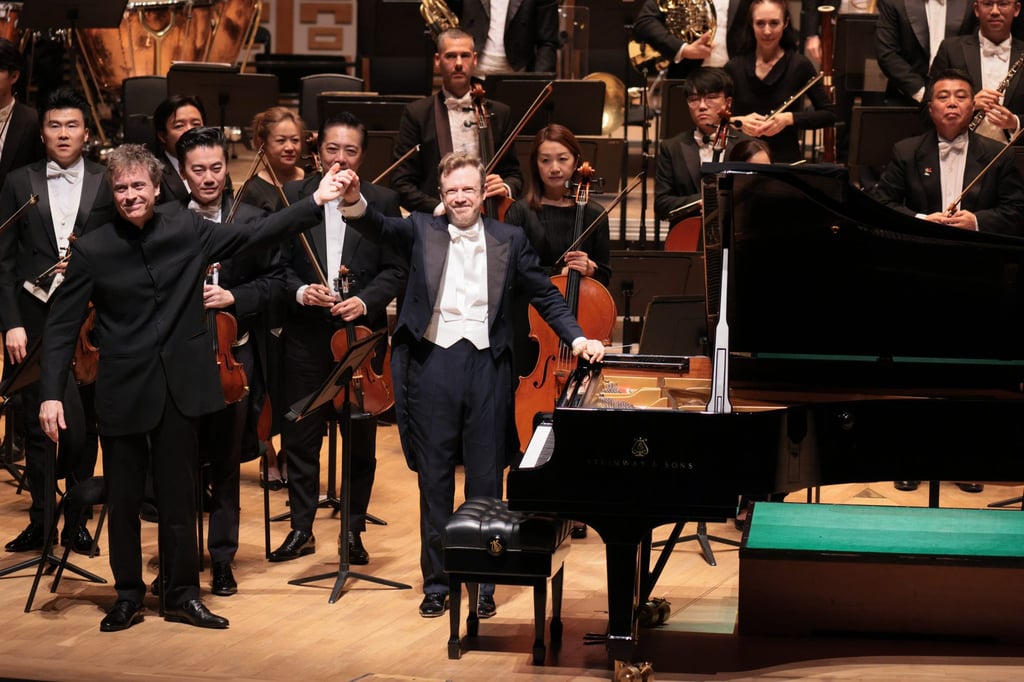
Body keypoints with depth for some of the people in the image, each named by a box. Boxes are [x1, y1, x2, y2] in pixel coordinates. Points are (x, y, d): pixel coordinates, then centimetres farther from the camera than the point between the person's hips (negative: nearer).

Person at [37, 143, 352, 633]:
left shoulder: (188, 231, 1)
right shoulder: (91, 250, -5)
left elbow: (256, 235, 3)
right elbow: (62, 326, -4)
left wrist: (316, 201, -4)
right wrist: (51, 393, -13)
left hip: (178, 386, 2)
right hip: (122, 390, -1)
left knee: (179, 496, 8)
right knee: (122, 499, 7)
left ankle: (182, 594, 18)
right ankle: (128, 596, 19)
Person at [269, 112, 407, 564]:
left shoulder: (383, 201, 3)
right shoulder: (293, 197, 3)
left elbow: (395, 269, 0)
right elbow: (277, 264, 3)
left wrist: (365, 302, -15)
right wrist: (299, 291, -16)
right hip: (306, 335, 0)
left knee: (361, 438, 6)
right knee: (299, 436, 5)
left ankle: (353, 530, 17)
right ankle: (301, 529, 17)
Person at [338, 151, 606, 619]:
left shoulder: (509, 240, 8)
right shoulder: (422, 231, 5)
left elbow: (545, 295, 11)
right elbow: (380, 228, -12)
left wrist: (576, 338, -1)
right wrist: (354, 204, -33)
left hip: (487, 366, 0)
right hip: (433, 364, 0)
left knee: (486, 479, 5)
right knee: (434, 479, 7)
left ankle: (483, 582, 16)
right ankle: (436, 582, 17)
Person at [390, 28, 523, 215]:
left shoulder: (499, 113, 14)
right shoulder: (417, 114, 6)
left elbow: (513, 174, 19)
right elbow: (401, 182, 2)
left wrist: (506, 188, -3)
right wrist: (438, 208, -13)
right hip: (436, 221, -3)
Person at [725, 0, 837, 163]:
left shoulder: (799, 66, -1)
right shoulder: (734, 68, 4)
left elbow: (829, 115, 2)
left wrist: (790, 118, -12)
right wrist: (737, 121, -12)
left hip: (786, 159, -1)